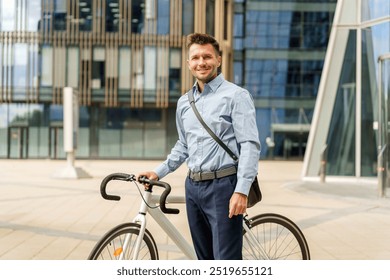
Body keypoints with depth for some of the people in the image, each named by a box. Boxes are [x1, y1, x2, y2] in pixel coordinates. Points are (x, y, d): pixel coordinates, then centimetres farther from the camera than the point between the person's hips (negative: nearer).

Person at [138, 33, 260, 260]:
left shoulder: (236, 96, -6)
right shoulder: (184, 103, 14)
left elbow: (250, 145, -13)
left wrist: (241, 190, -20)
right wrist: (158, 172, 14)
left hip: (223, 186, -7)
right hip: (193, 187, 7)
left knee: (227, 260, -8)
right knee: (205, 259, 13)